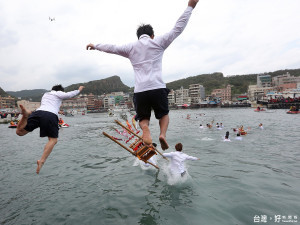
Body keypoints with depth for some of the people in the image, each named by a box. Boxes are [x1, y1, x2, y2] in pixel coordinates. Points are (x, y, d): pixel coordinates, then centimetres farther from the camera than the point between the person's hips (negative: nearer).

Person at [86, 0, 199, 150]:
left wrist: (95, 46, 40)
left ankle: (145, 130, -16)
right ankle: (163, 133, -4)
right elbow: (178, 28, 11)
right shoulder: (158, 42, 9)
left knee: (143, 118, 17)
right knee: (164, 113, 22)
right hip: (157, 88, -1)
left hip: (139, 91, 2)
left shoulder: (131, 48, 15)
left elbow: (111, 48, 24)